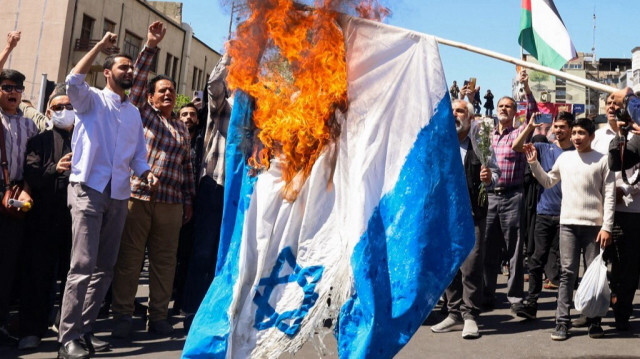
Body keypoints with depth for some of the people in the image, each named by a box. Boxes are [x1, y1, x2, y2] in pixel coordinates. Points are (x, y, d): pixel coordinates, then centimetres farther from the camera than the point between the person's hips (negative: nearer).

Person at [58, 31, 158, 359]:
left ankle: (84, 329, 17)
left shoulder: (134, 112, 18)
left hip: (119, 195, 6)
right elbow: (73, 81, -19)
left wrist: (147, 173, -4)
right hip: (88, 190, -6)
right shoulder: (92, 100, 3)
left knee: (104, 268, 8)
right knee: (83, 265, -13)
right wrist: (100, 45, -14)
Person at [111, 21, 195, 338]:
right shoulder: (141, 113, 9)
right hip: (136, 196, -3)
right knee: (129, 258, -2)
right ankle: (122, 315, 7)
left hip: (171, 202, 4)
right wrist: (151, 46, -8)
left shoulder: (182, 129, 20)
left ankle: (158, 316, 14)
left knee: (164, 261, 5)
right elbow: (138, 79, -3)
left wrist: (188, 199, 15)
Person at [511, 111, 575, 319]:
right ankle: (531, 303, -2)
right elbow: (516, 147, -3)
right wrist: (530, 126, -10)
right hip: (544, 211, 1)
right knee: (538, 257, -2)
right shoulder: (544, 148, 9)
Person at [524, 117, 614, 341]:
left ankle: (594, 321, 14)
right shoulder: (564, 158, 9)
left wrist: (607, 227, -6)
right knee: (568, 272, -1)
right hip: (568, 223, 2)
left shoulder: (602, 160, 1)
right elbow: (548, 182, 21)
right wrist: (534, 163, 9)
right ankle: (562, 322, 0)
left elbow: (609, 196, 0)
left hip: (594, 225, -1)